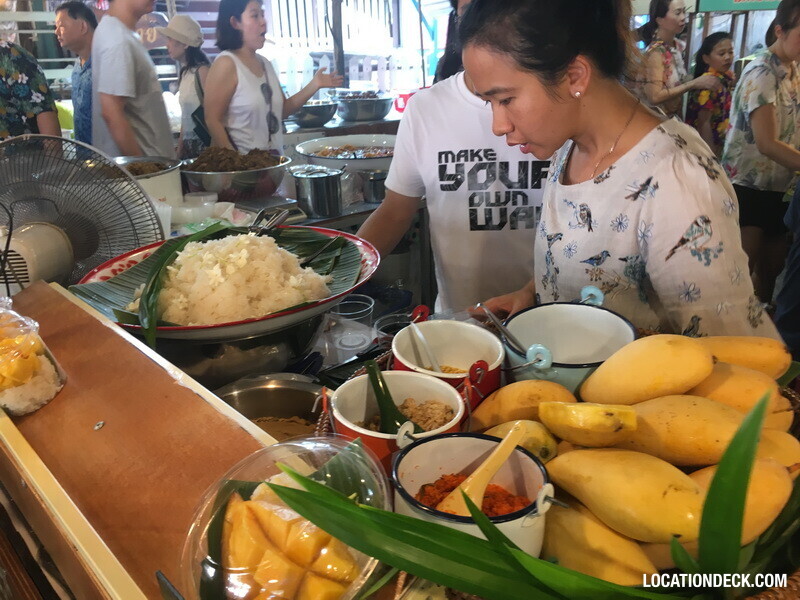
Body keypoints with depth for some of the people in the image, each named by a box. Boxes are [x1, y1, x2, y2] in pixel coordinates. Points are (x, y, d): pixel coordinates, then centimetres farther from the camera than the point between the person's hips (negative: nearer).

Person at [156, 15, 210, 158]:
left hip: (204, 144, -7)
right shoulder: (185, 72, 12)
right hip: (189, 144, 8)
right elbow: (185, 117, 16)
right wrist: (179, 152, 16)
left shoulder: (202, 71, -11)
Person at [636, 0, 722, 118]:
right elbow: (655, 97, -29)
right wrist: (694, 84, -26)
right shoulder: (655, 52, -21)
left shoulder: (678, 45, 1)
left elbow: (678, 81, 12)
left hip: (675, 116, 7)